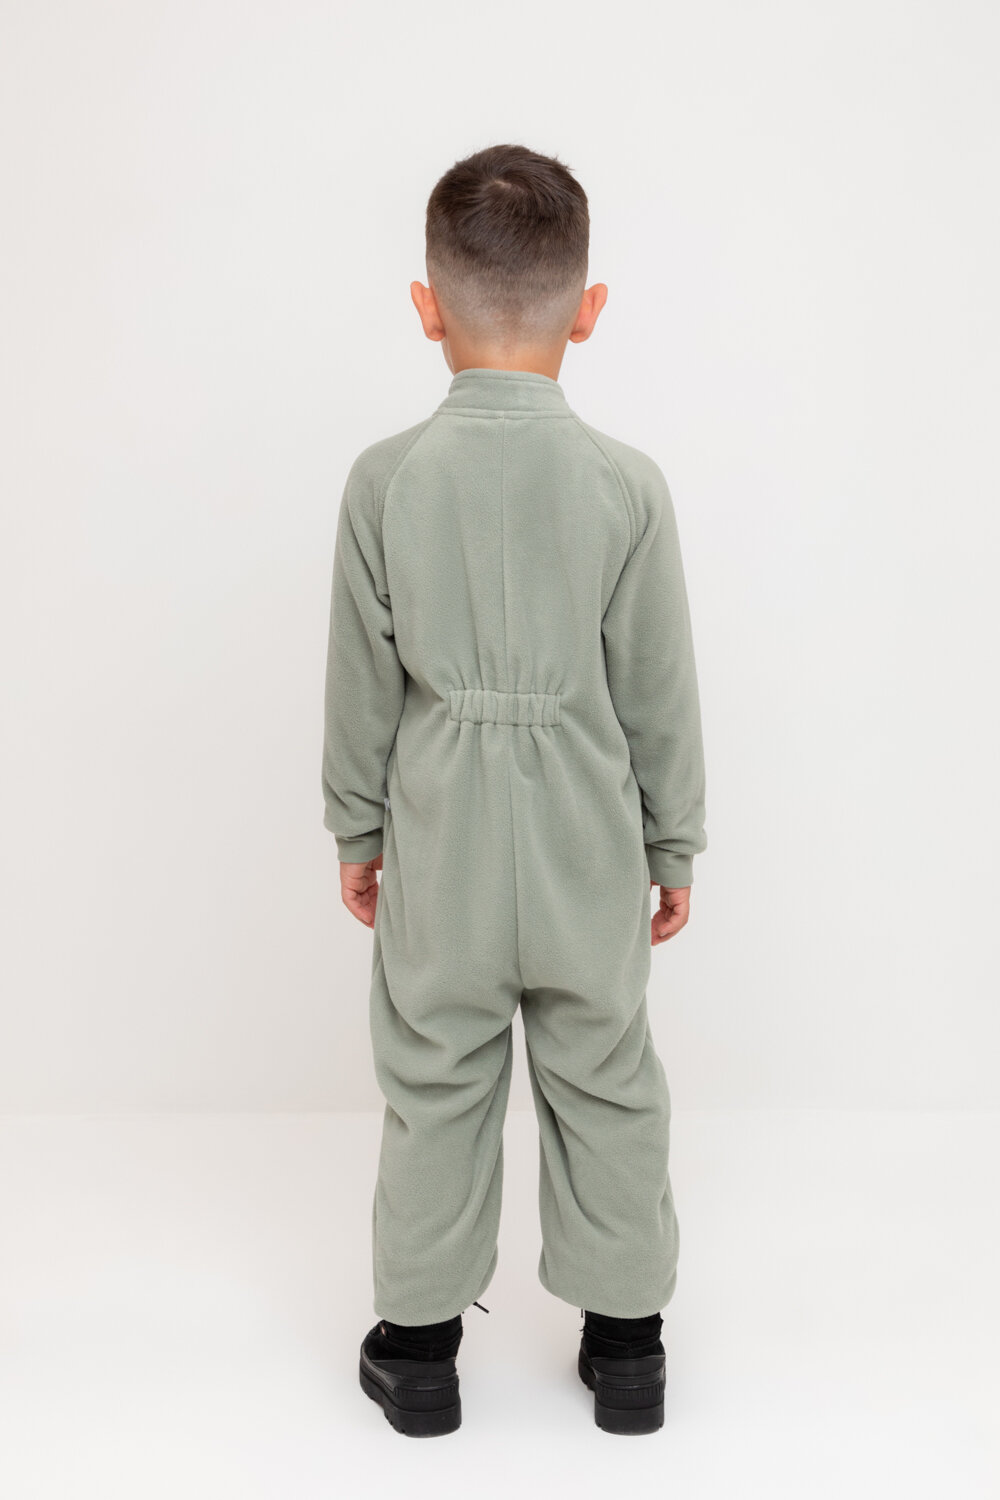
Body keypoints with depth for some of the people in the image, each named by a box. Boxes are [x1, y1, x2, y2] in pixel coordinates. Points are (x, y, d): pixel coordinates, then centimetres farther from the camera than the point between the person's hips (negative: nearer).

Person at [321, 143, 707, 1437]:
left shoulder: (384, 478, -9)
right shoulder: (628, 484, -11)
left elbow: (361, 684, -3)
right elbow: (659, 694, -5)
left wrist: (354, 828, 11)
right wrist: (676, 844, 8)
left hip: (438, 849, 0)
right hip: (587, 849, 0)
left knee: (435, 1088, 14)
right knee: (607, 1088, 15)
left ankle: (419, 1345, 30)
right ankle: (626, 1345, 31)